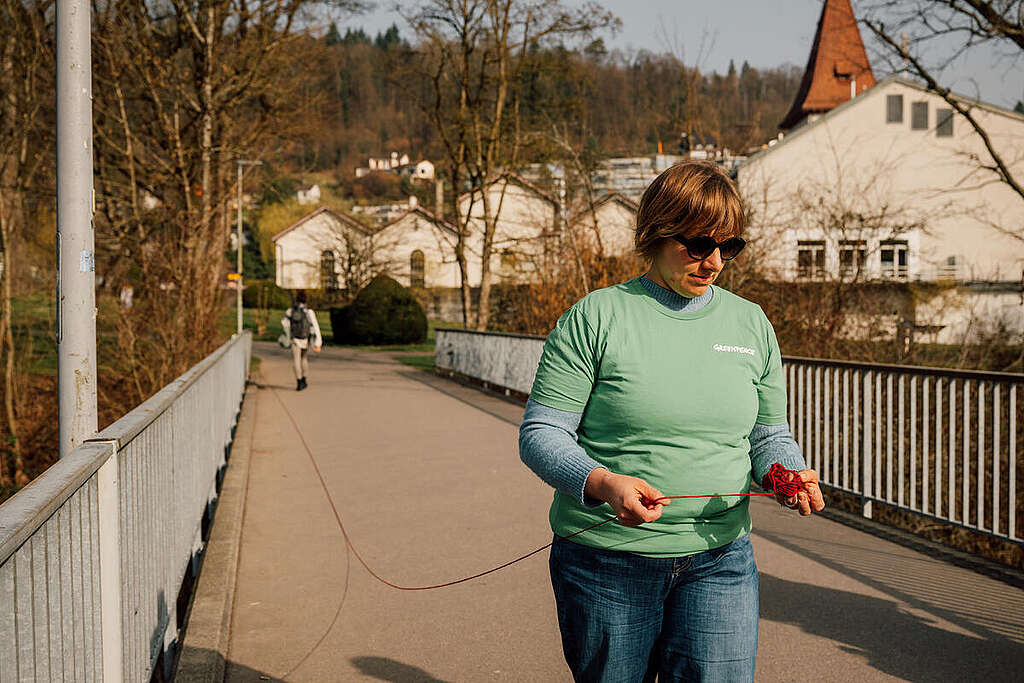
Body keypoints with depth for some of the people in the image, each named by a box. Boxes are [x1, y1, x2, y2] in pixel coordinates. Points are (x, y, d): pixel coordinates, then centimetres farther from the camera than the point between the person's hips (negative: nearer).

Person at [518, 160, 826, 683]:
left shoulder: (751, 323, 8)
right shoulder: (596, 317, -5)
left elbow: (769, 435, 15)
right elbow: (539, 433, -8)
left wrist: (787, 474, -8)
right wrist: (602, 483, -26)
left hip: (719, 560, 3)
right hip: (606, 562, -2)